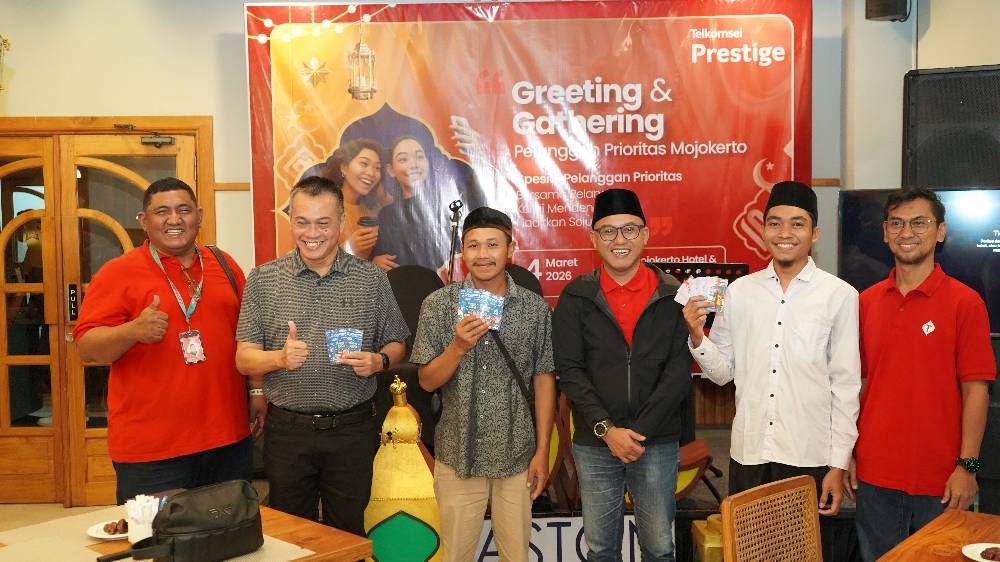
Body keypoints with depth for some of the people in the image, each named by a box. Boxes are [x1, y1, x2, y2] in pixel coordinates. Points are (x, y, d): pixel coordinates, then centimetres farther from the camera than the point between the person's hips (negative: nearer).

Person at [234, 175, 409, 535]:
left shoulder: (371, 279, 0)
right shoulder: (263, 280, 0)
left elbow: (396, 344, 8)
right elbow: (244, 359, -1)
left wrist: (378, 361, -14)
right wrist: (280, 358, -21)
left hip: (351, 428, 0)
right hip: (286, 428, 0)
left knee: (347, 535, 12)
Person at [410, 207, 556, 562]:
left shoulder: (535, 308, -1)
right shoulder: (438, 305, -4)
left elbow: (544, 380, 1)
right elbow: (427, 381, -3)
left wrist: (542, 451, -1)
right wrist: (459, 346, -21)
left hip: (517, 456, 1)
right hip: (458, 456, 0)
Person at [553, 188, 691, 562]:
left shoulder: (672, 295, 0)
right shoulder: (576, 297, 1)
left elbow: (679, 370, -5)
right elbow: (569, 371, -4)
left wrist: (640, 432, -13)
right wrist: (606, 429, -13)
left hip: (657, 443, 0)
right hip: (595, 446, 0)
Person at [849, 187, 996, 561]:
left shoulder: (965, 303, -6)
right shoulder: (866, 302, 5)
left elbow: (976, 390, -7)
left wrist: (967, 466, -11)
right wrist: (847, 453, 6)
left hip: (940, 480, -3)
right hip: (874, 473, 3)